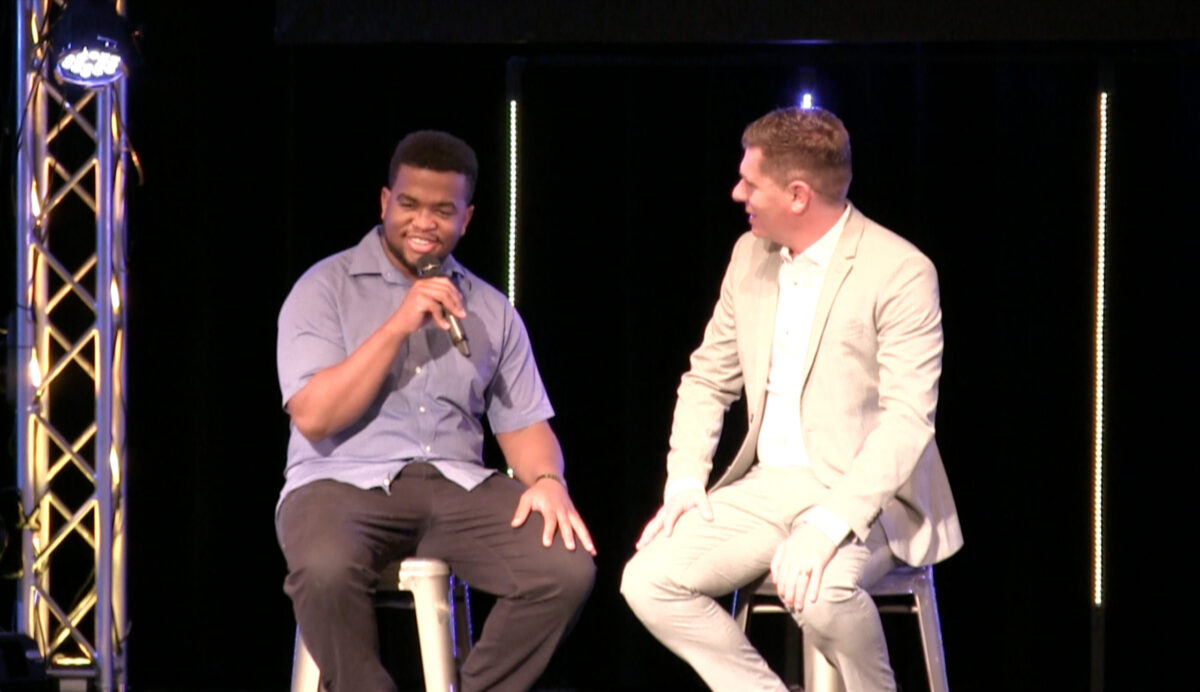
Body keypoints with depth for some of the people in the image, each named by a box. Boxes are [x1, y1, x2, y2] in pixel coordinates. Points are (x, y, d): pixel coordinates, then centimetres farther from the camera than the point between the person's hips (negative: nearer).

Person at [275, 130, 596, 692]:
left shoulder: (490, 309, 16)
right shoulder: (327, 288, 3)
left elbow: (523, 425, 14)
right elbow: (313, 416, -8)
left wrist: (547, 479, -9)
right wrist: (399, 326, -13)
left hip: (458, 487, 4)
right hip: (343, 483, -4)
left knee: (569, 568, -23)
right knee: (326, 569, -38)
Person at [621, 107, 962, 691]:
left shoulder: (900, 272, -14)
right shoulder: (750, 256, 9)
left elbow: (909, 420, -20)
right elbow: (708, 379, 16)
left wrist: (827, 524, -31)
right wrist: (684, 484, -1)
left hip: (864, 493, -7)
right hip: (767, 487, 7)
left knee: (818, 588, -37)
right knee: (648, 580, -15)